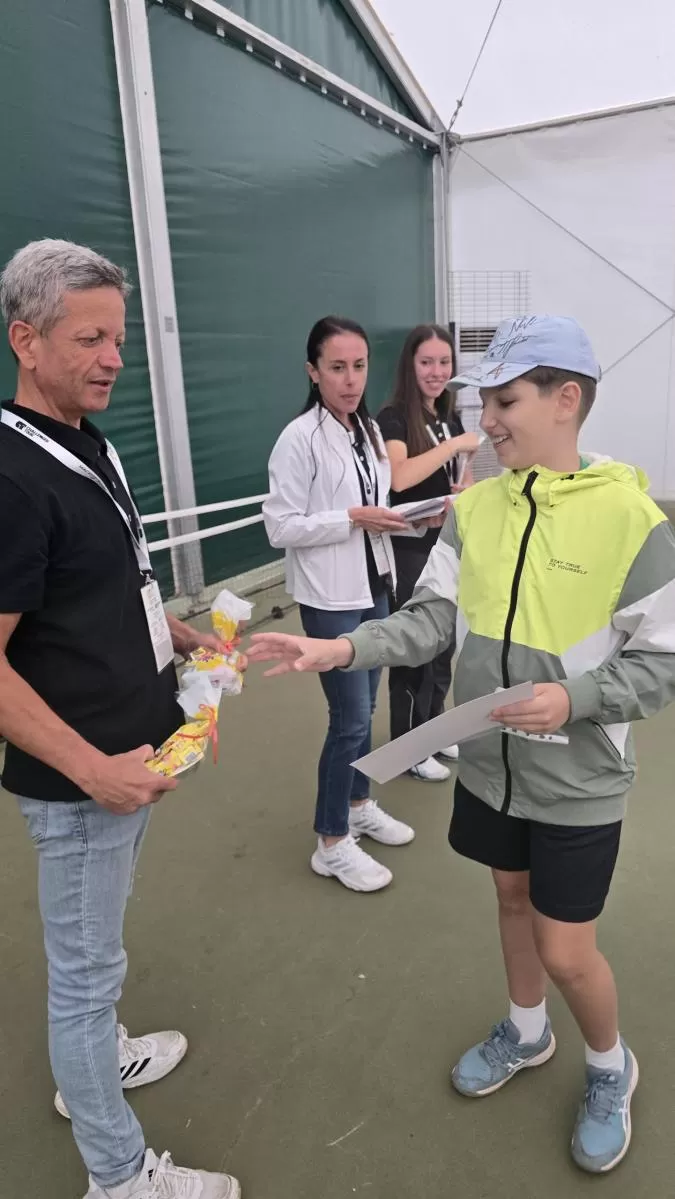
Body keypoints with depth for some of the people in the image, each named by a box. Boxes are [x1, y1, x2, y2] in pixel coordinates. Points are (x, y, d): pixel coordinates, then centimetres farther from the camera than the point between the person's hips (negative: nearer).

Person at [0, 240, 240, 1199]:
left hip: (126, 750, 9)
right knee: (88, 965, 11)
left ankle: (93, 1063, 52)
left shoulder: (88, 446, 6)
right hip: (81, 773, -9)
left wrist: (175, 630, 8)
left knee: (91, 949, 27)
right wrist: (96, 769, -24)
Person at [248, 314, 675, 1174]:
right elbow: (432, 619, -4)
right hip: (489, 764, 5)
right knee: (513, 895, 24)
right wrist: (342, 649, -18)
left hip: (577, 783, -4)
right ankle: (526, 1030, 52)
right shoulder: (474, 507, -3)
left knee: (565, 953, 7)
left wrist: (572, 699, -28)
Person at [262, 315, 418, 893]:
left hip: (375, 587, 7)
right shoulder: (300, 439, -15)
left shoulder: (369, 430, 8)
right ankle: (332, 844, 15)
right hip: (331, 598, -7)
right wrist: (355, 519, -21)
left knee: (365, 709, 17)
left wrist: (395, 517, -4)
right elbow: (281, 527, -17)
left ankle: (360, 805, 37)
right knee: (350, 719, -2)